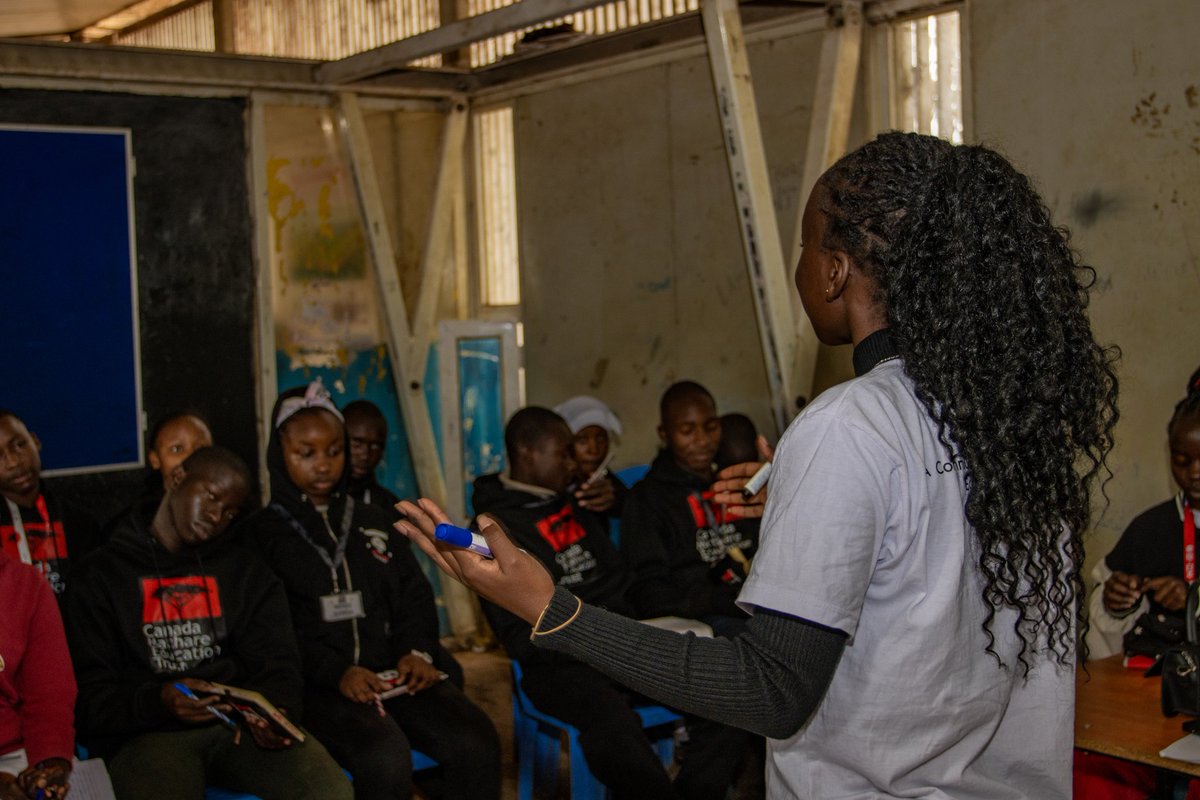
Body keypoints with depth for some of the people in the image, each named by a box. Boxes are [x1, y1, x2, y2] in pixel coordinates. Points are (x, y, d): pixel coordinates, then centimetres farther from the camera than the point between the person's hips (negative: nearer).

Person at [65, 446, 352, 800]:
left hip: (239, 722, 3)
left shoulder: (245, 569, 18)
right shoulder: (101, 573, 9)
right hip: (147, 732, -2)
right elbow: (88, 694, 1)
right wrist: (156, 701, -19)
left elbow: (276, 664, 10)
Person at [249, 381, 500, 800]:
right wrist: (336, 672, -17)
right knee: (385, 757, -34)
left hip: (393, 669, 4)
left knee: (477, 742, -22)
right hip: (318, 683, -4)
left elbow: (415, 596, 19)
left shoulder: (376, 522, 22)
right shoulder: (262, 533, 7)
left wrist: (418, 652, -2)